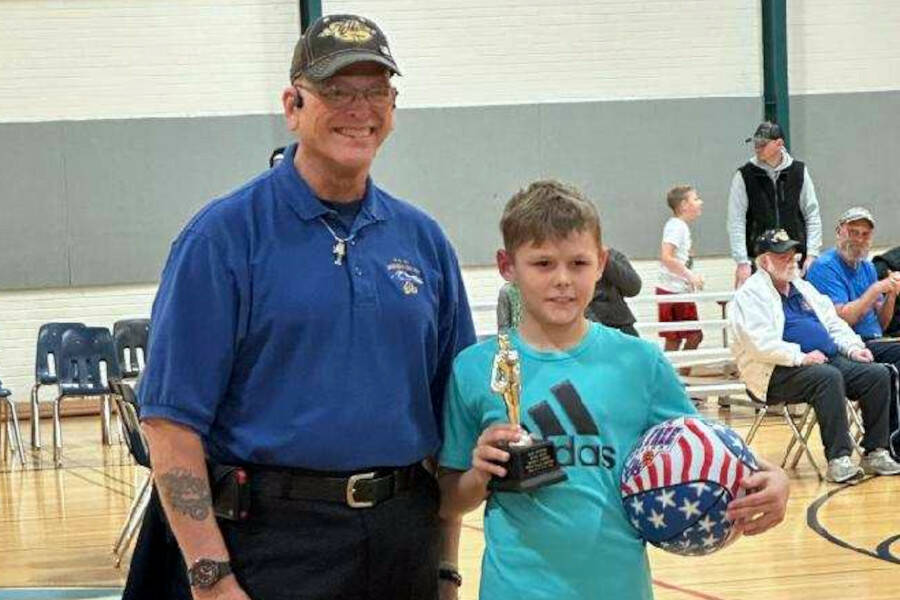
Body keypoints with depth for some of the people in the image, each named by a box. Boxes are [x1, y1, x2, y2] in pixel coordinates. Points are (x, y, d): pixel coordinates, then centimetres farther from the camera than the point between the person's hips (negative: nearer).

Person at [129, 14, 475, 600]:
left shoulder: (423, 239, 9)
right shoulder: (224, 235, -6)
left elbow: (452, 412, 14)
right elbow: (172, 421, -11)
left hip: (406, 537, 5)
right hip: (276, 545, -4)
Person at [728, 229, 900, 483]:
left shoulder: (803, 288, 24)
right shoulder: (750, 295, -3)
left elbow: (833, 323, 27)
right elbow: (760, 343, -16)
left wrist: (852, 347, 7)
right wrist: (801, 357, -22)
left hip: (829, 359, 8)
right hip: (779, 374, -8)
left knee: (878, 374, -12)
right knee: (829, 377, -36)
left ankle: (875, 453, -11)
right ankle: (838, 459, -36)